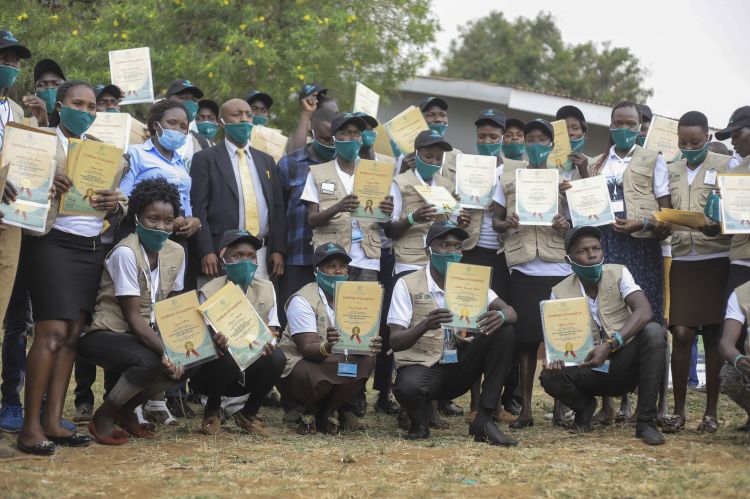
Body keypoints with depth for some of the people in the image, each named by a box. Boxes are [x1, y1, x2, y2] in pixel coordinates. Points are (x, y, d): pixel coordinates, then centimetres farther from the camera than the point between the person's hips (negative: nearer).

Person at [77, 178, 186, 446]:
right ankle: (103, 416, -7)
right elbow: (133, 316, -21)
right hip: (105, 334, -7)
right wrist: (165, 350, -31)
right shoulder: (125, 253, -21)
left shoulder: (175, 253, 0)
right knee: (150, 362, -34)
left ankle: (127, 410, 7)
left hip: (145, 334, 7)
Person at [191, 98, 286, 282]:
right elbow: (199, 209, -3)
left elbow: (277, 209, 16)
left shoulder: (266, 161, 19)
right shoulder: (206, 159, 4)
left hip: (262, 255, 4)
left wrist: (278, 250, 5)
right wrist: (206, 252, -13)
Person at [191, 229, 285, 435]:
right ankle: (212, 411, -3)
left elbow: (272, 331, 1)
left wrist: (268, 343, -25)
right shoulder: (210, 292, -10)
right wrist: (216, 343, -40)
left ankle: (248, 414, 0)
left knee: (277, 357, -27)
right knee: (228, 359, -37)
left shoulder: (266, 289, 3)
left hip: (249, 371, 4)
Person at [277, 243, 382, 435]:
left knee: (366, 360, -25)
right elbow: (307, 348, -26)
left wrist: (370, 345, -37)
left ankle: (327, 412, -4)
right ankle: (310, 411, -1)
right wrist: (327, 347, -50)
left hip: (335, 362, 5)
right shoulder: (302, 300, -15)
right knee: (313, 376, -40)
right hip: (298, 364, -5)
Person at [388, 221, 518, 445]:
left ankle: (483, 420, -16)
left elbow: (510, 312, -5)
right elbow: (395, 341, -13)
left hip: (459, 366, 4)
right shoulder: (407, 284, -4)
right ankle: (419, 419, 0)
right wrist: (425, 325, -34)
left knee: (503, 332, -17)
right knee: (409, 387, -40)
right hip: (419, 366, -4)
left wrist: (500, 316, -32)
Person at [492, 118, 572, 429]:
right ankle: (525, 408, 3)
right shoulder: (507, 180, 14)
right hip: (522, 269, 0)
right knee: (525, 339, -2)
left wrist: (567, 226, -11)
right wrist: (505, 224, -9)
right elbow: (495, 220, 14)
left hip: (557, 268, 0)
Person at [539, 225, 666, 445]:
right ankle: (585, 406, 8)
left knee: (653, 332, -30)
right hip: (588, 370, 0)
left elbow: (644, 311, -21)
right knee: (549, 377, -29)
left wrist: (610, 345, -34)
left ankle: (646, 422, -22)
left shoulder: (618, 274, -6)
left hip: (624, 363, 0)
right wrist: (553, 358, -26)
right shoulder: (560, 293, -2)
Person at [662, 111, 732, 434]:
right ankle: (678, 412, 2)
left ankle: (711, 413, 7)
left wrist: (717, 227, -20)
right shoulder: (672, 171, 14)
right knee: (681, 334, -5)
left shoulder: (725, 166, 3)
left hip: (716, 259, -2)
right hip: (682, 259, 2)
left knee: (714, 335, 1)